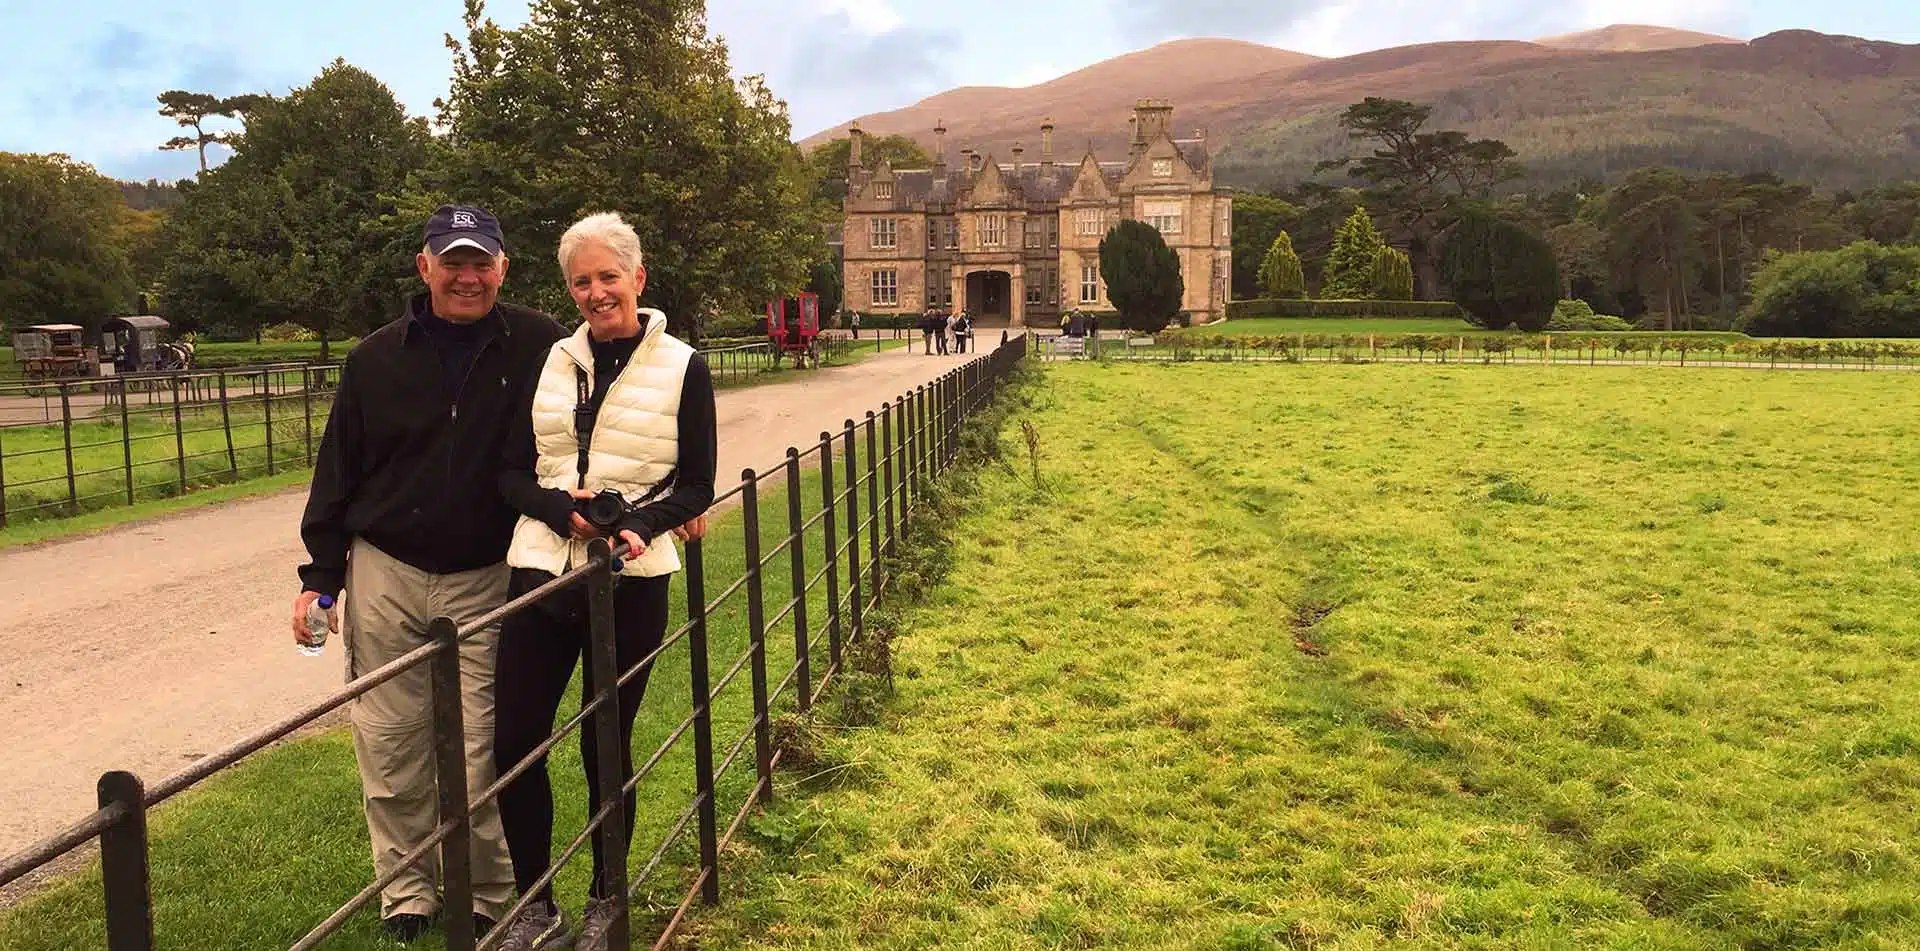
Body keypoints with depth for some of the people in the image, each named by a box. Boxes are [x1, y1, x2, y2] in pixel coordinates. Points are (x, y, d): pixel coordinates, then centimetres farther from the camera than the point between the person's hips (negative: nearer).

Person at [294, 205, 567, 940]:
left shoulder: (538, 347, -3)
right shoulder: (378, 358, 3)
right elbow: (338, 470, 8)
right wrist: (321, 575, 6)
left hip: (484, 581, -2)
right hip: (385, 575, 2)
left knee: (479, 755, -1)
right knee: (390, 745, 7)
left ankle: (486, 895, 19)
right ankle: (407, 891, 25)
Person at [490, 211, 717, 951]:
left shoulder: (682, 367, -1)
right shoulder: (550, 362, 8)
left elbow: (698, 487, -2)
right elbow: (512, 473, 7)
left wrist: (641, 523, -21)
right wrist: (564, 510, -14)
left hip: (630, 582, -3)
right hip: (541, 573, 3)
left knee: (605, 746, 6)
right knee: (514, 743, 2)